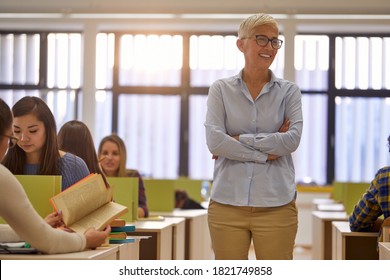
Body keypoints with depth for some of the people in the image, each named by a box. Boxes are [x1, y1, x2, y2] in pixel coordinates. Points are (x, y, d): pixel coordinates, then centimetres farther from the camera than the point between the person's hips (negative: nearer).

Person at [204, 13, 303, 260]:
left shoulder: (289, 91, 8)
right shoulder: (221, 89, 7)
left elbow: (292, 139, -8)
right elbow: (214, 141, -7)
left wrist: (240, 140, -9)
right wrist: (265, 154, -9)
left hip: (276, 205, 0)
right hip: (227, 204, 0)